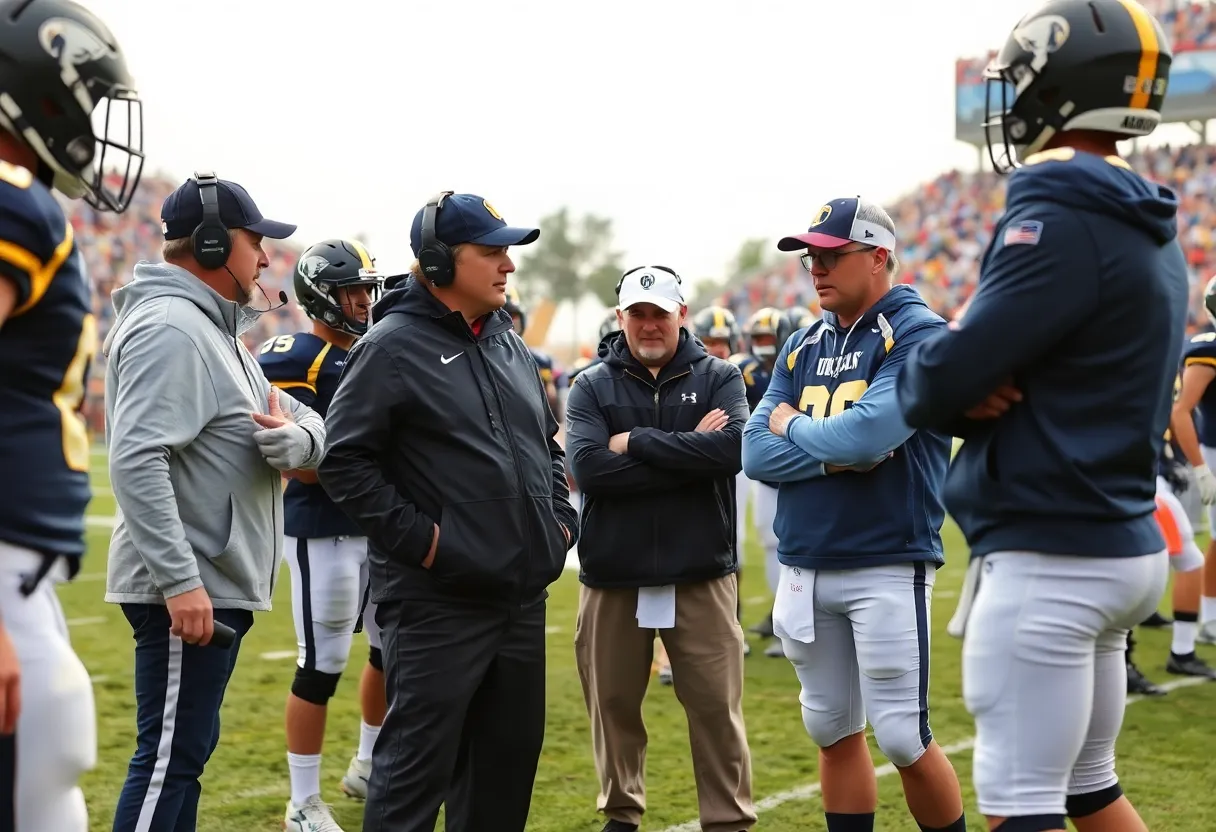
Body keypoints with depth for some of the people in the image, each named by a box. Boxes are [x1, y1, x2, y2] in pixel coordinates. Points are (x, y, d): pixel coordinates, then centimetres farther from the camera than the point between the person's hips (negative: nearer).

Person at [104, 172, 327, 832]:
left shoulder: (216, 329, 18)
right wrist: (180, 581, -29)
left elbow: (310, 425, 17)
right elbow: (136, 462, -26)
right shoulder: (170, 328, -15)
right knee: (168, 759, -8)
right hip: (187, 592, -11)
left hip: (217, 586, 11)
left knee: (188, 750, 16)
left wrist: (297, 437, -8)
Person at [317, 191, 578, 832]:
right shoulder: (393, 346, -10)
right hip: (438, 603, -8)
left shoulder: (509, 343, 14)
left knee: (508, 761, 15)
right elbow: (346, 462, -14)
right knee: (416, 767, -4)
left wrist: (561, 520, 13)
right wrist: (417, 538, -16)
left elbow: (548, 446, 26)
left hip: (522, 597, 8)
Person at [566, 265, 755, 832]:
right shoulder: (591, 387, 4)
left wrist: (638, 442, -14)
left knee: (717, 707, 0)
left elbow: (733, 447, -16)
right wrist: (688, 452, -15)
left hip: (701, 577, -1)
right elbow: (589, 467, -13)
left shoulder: (718, 378, 4)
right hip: (612, 577, 1)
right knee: (614, 704, 10)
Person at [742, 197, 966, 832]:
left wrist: (795, 428, -5)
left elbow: (870, 434, -23)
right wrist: (836, 452, -13)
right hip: (805, 567, 6)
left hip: (886, 568, -6)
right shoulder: (802, 346, 12)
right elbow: (756, 453, 3)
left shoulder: (917, 336, -9)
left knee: (902, 739, -4)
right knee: (834, 732, 13)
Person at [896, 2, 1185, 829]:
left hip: (1052, 558, -10)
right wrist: (980, 385, -6)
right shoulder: (1147, 230, 13)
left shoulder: (1062, 221, -17)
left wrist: (947, 376, 4)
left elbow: (937, 388, -19)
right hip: (1121, 542, 10)